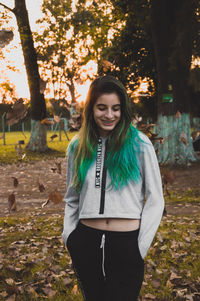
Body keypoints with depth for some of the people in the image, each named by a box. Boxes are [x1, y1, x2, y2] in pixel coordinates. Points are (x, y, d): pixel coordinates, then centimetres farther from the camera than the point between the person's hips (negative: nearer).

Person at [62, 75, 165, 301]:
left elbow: (155, 200, -1)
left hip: (127, 244, -3)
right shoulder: (77, 147, 7)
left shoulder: (140, 144, -3)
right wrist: (69, 236, 6)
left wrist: (140, 246, -6)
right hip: (86, 244, 3)